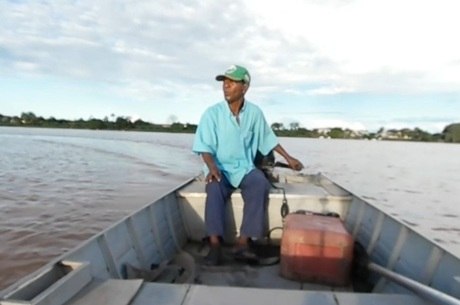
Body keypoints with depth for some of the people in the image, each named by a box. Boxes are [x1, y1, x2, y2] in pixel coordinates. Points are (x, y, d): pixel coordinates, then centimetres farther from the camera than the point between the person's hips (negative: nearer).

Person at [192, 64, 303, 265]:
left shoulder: (255, 113, 0)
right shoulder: (212, 113, -7)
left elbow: (268, 139, 14)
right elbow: (205, 147, -8)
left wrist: (288, 158, 15)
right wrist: (212, 167, -27)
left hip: (245, 167, 2)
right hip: (220, 168, -1)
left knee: (261, 185, -29)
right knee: (214, 188, -34)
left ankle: (243, 242, -28)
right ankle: (215, 244, -32)